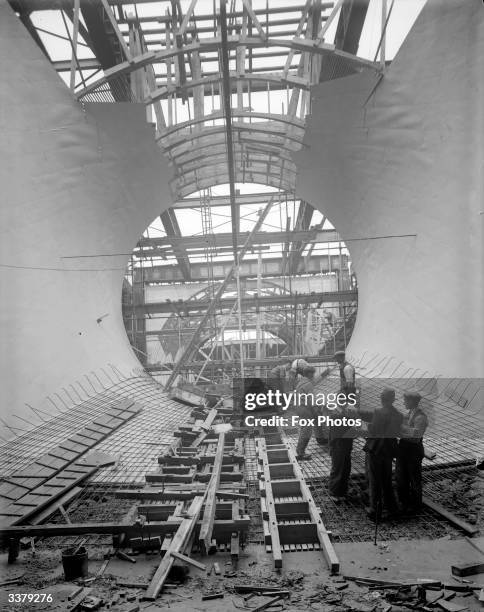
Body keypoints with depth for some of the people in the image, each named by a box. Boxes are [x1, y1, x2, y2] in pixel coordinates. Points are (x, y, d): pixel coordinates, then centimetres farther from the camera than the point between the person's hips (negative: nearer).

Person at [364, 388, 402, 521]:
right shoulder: (399, 415, -1)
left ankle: (375, 511, 14)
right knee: (386, 481, 21)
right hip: (389, 451, 6)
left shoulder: (378, 412, -20)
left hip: (375, 450, -5)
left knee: (374, 481, 6)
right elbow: (397, 433, 5)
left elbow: (372, 431, -18)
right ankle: (392, 508, 30)